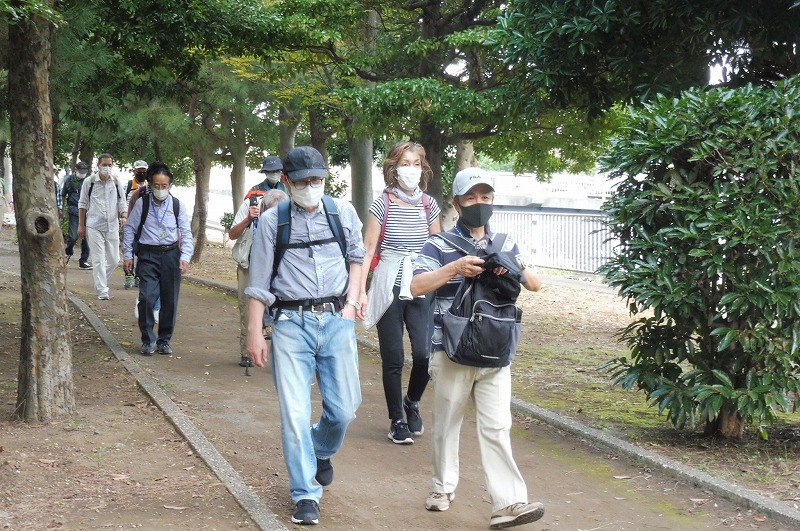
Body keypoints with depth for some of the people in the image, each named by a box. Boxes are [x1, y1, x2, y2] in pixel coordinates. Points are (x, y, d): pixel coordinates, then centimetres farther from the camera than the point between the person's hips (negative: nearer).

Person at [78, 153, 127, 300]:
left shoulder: (116, 182, 4)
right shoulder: (89, 182, -2)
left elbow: (122, 203, 9)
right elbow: (83, 204, 5)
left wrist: (124, 217, -11)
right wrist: (81, 225, 4)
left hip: (112, 226, 3)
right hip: (94, 226, -3)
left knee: (114, 260, 8)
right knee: (98, 259, -4)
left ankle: (100, 281, 31)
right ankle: (102, 291, 1)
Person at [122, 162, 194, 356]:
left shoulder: (177, 205, -1)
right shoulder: (142, 204, -3)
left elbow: (186, 233, 3)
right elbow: (130, 229, 6)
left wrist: (185, 256, -8)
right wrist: (128, 255, 3)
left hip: (171, 255, 1)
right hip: (148, 256, -1)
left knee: (170, 300, 6)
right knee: (146, 298, -11)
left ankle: (165, 340, 21)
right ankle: (148, 340, 4)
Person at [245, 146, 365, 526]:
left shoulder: (343, 213, 5)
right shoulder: (272, 221, -1)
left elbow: (357, 255, 21)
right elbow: (258, 282, 2)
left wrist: (352, 302, 9)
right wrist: (255, 333, 0)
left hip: (336, 320, 2)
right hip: (291, 323, -2)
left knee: (343, 408, 4)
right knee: (294, 413, -4)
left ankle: (321, 451, 38)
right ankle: (306, 495, 9)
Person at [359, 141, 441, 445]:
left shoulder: (429, 205, 6)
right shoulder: (383, 204, -3)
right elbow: (368, 249, -4)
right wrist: (361, 291, -11)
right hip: (389, 290, -2)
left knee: (425, 353, -11)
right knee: (393, 359, 2)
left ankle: (412, 402, 18)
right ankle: (397, 420, 17)